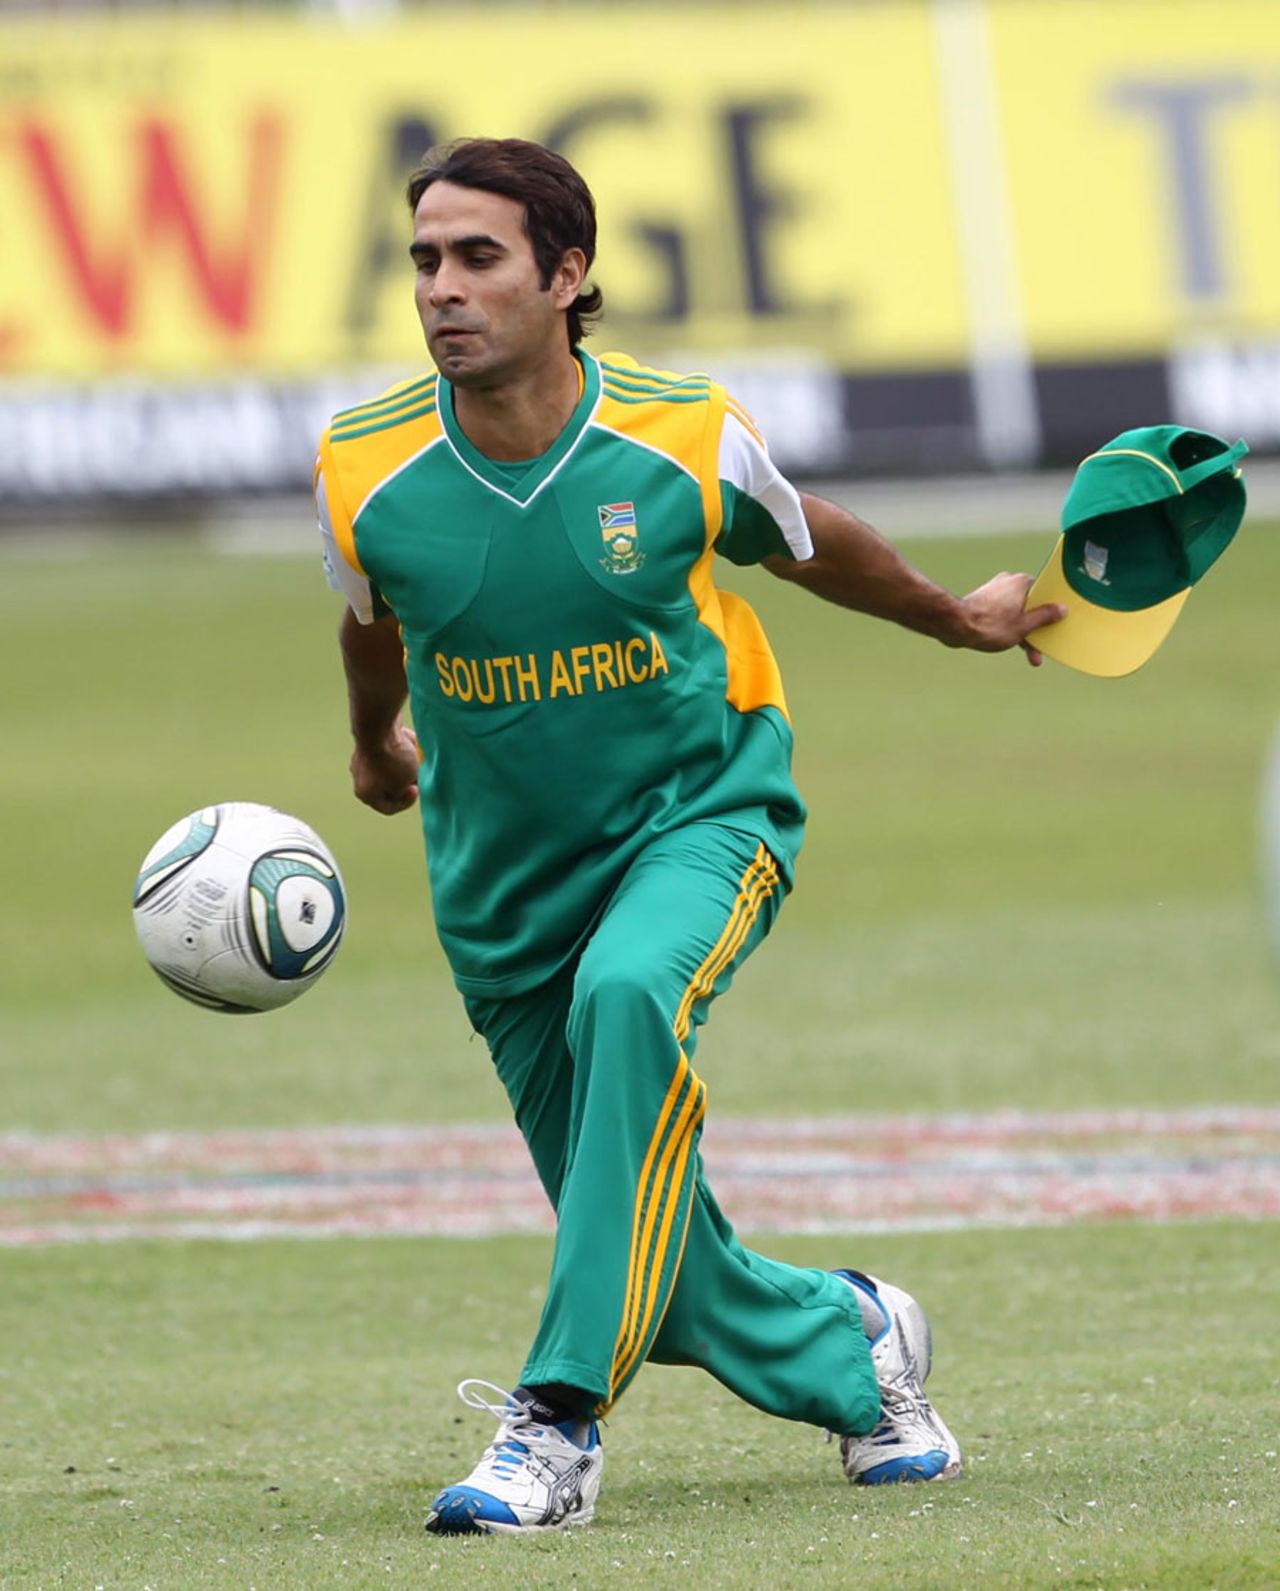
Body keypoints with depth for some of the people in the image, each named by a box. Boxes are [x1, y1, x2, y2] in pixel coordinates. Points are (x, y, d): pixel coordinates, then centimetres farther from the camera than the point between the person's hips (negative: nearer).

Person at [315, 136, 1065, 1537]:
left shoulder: (687, 437, -16)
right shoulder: (367, 474, -13)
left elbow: (804, 544, 8)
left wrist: (953, 619, 23)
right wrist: (376, 745, 30)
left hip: (700, 814, -2)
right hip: (505, 880, 3)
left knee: (628, 995, -37)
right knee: (659, 1278, 3)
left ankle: (560, 1421, -36)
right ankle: (851, 1344, 37)